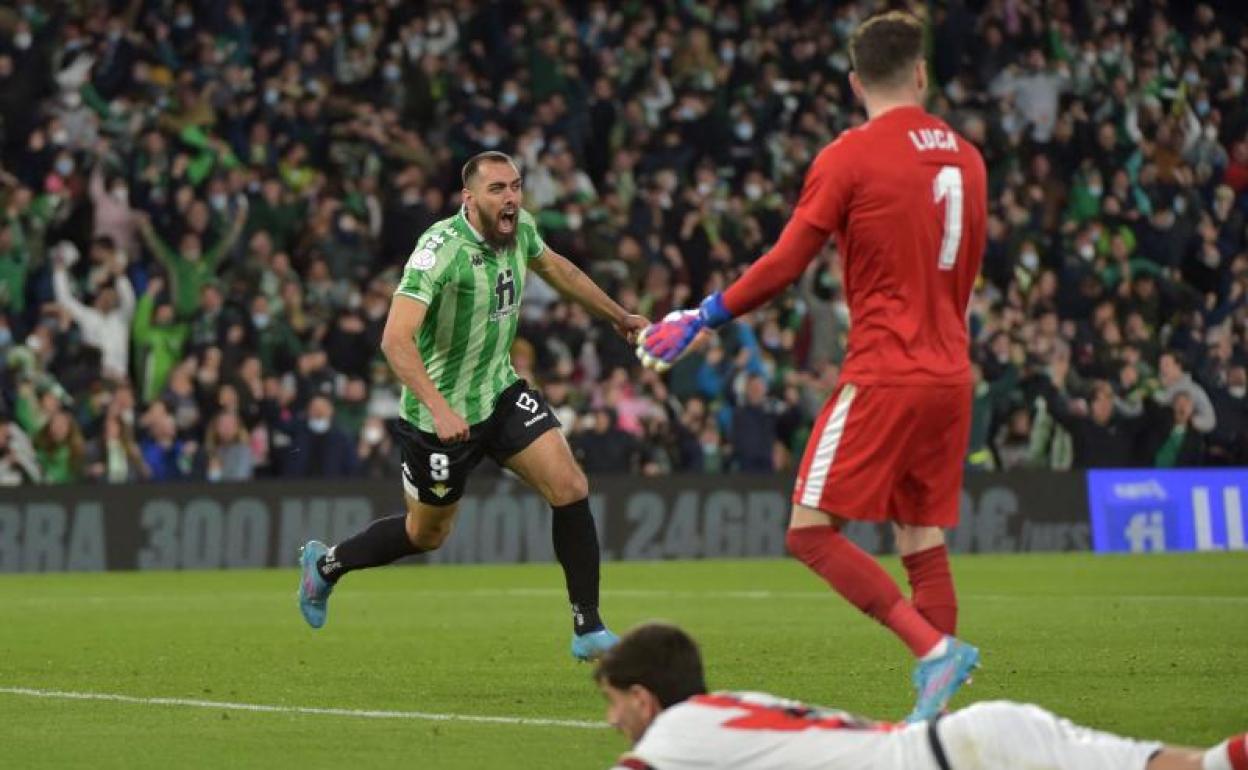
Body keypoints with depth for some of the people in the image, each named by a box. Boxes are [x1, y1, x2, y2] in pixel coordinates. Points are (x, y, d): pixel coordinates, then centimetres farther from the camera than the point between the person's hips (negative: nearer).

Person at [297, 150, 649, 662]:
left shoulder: (519, 228, -5)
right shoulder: (442, 248, -28)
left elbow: (554, 267, 20)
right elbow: (395, 338, -35)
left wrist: (618, 316, 29)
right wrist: (438, 408, -46)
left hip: (501, 391, 6)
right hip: (440, 413, -6)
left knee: (570, 488, -12)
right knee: (427, 533, 12)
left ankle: (588, 630, -3)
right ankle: (327, 564, 40)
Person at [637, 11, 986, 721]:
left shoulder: (849, 157, -7)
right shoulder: (965, 157, 11)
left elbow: (787, 264, -7)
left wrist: (702, 319, 3)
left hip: (884, 375, -7)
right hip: (951, 375, 7)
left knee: (811, 530, -6)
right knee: (924, 543, 9)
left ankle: (934, 647, -20)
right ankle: (938, 707, 2)